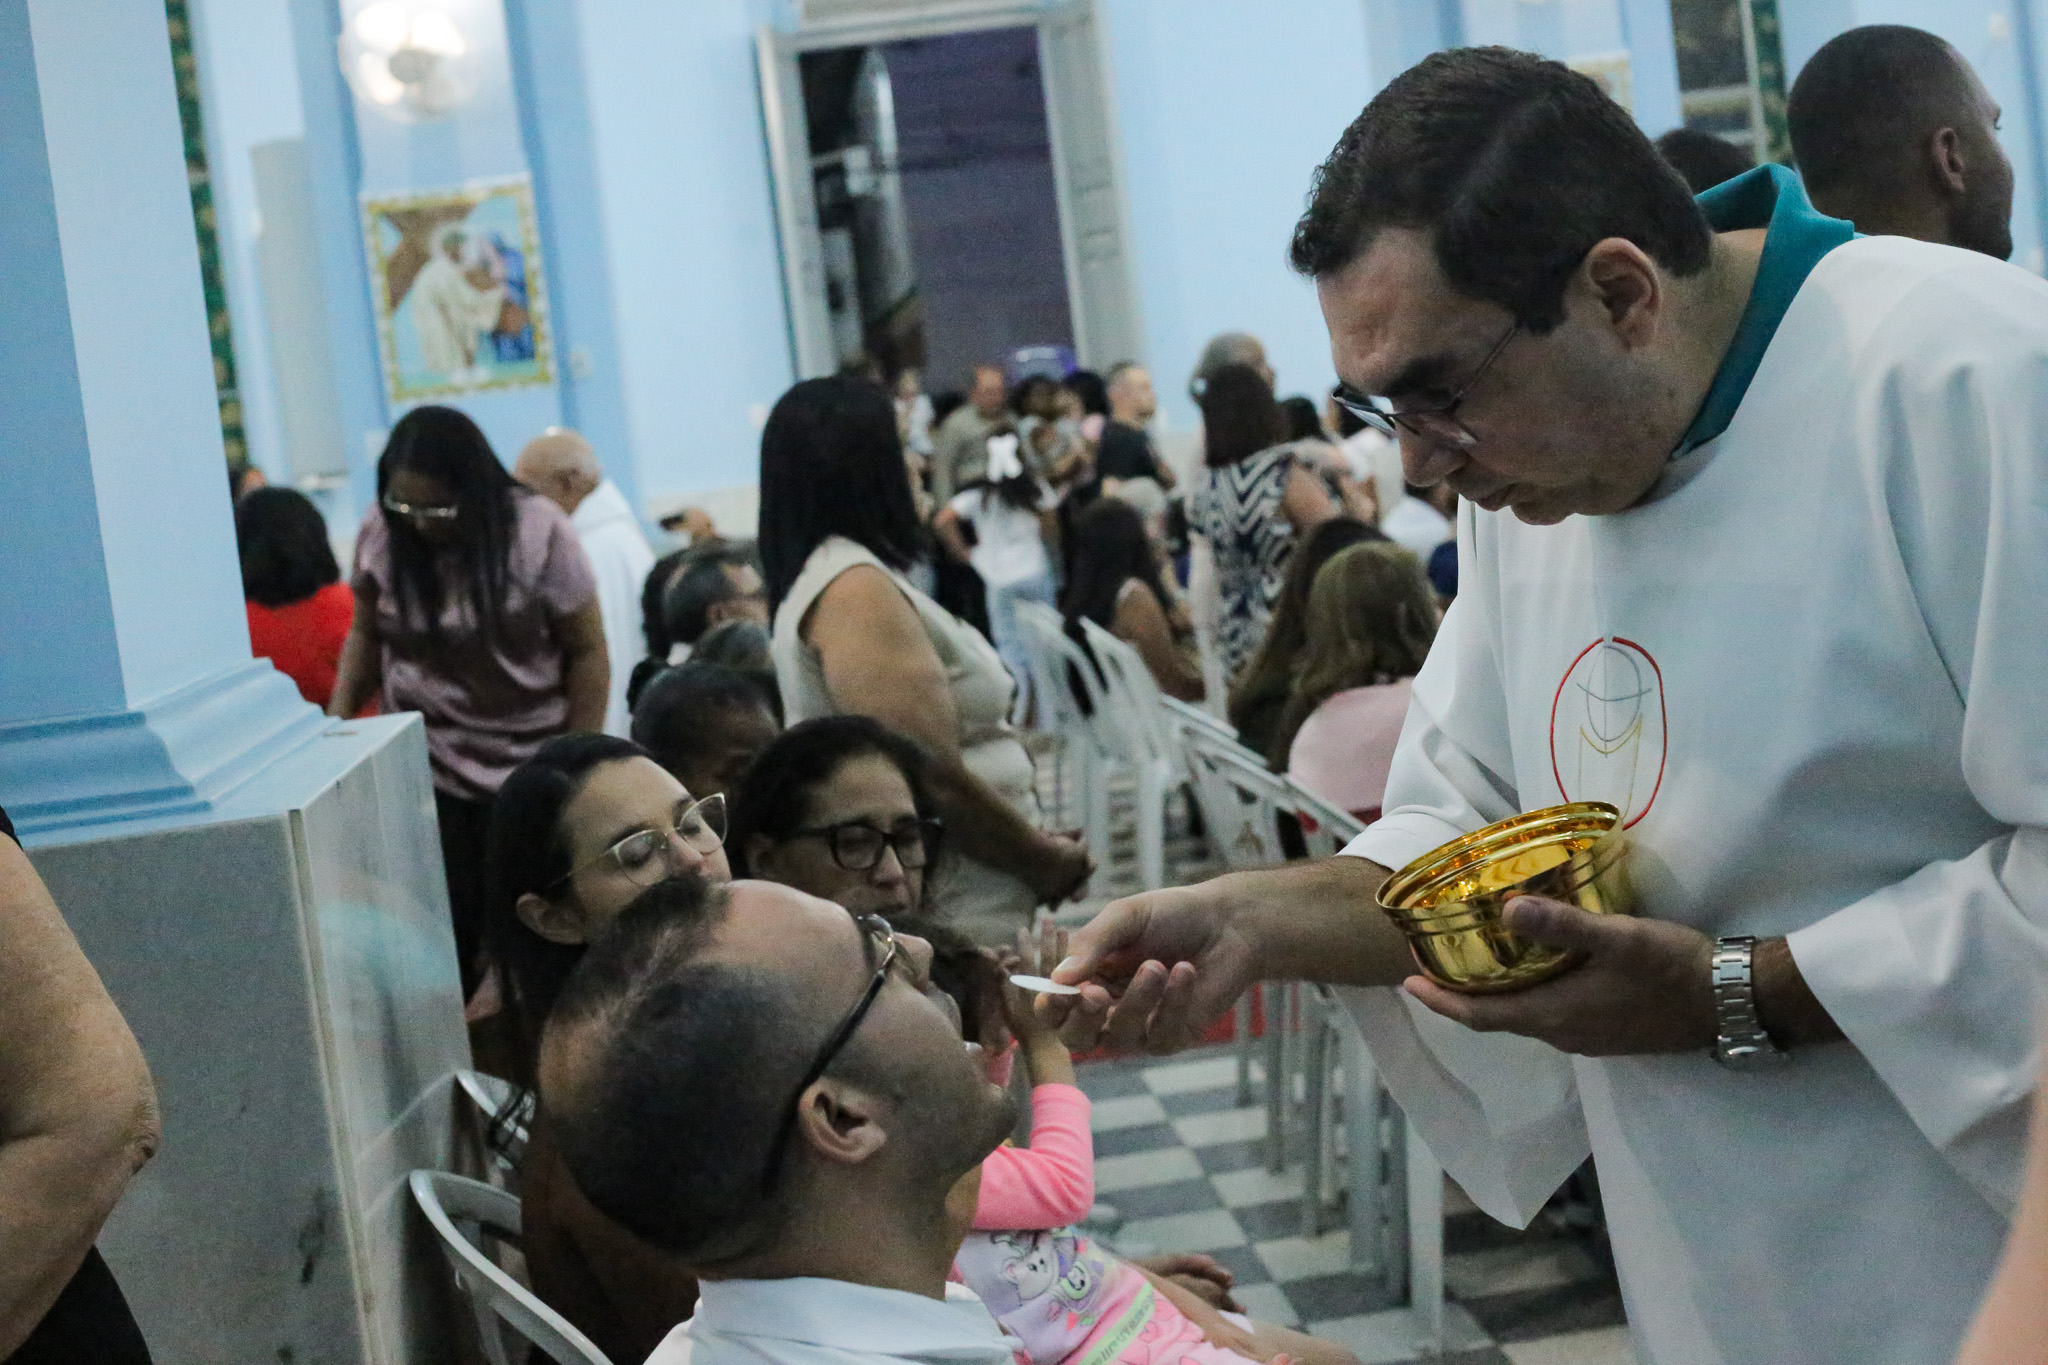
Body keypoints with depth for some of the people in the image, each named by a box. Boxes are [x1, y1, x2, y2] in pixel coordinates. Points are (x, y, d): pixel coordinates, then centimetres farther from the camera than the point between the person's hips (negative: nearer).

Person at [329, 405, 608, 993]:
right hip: (425, 770, 2)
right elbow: (366, 634, 12)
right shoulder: (379, 533, -3)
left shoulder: (538, 531, -12)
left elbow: (586, 651, -6)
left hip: (530, 769, -2)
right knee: (447, 924, -4)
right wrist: (337, 723, 0)